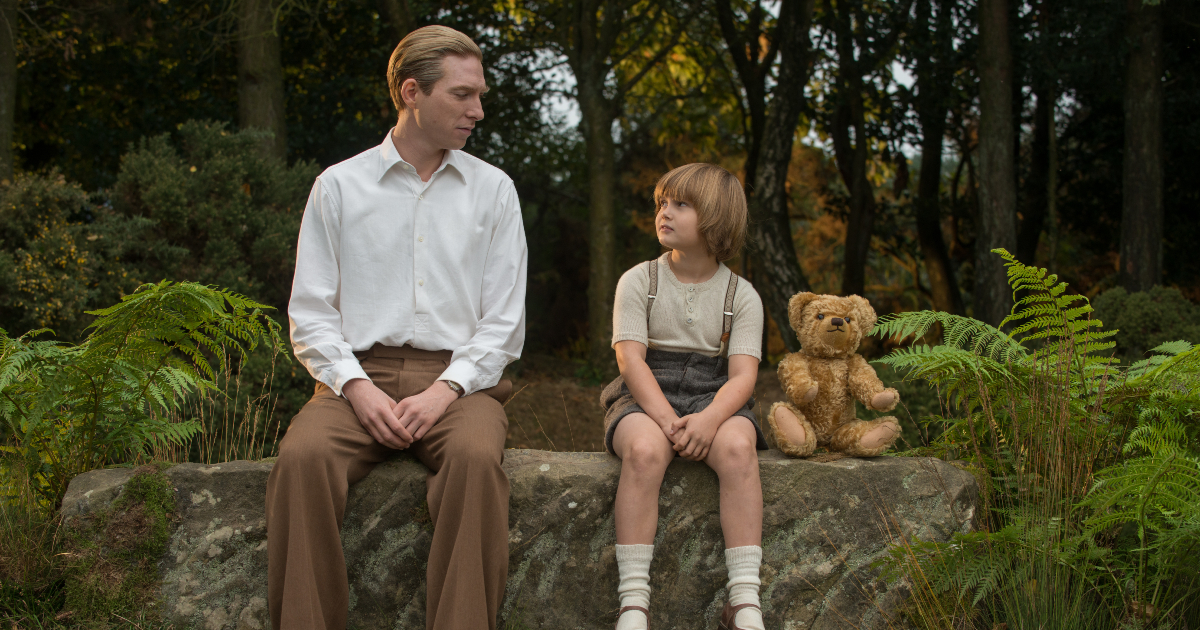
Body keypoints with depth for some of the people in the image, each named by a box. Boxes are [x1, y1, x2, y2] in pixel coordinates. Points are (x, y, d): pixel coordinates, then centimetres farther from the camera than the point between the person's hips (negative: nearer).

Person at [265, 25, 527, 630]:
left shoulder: (493, 189, 13)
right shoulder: (338, 186, 11)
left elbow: (504, 320, 7)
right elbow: (310, 312, 7)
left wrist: (446, 388, -10)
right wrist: (355, 386, -11)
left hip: (458, 379, 0)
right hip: (359, 375, 0)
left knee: (475, 456, -35)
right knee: (302, 456, -32)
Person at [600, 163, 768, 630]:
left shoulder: (741, 295, 6)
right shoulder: (638, 281, 5)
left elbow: (743, 375, -5)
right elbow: (631, 359, -6)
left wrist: (708, 420, -26)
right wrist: (666, 419, -22)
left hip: (713, 399, 1)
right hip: (646, 399, -1)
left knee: (737, 446, -34)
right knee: (644, 450, -35)